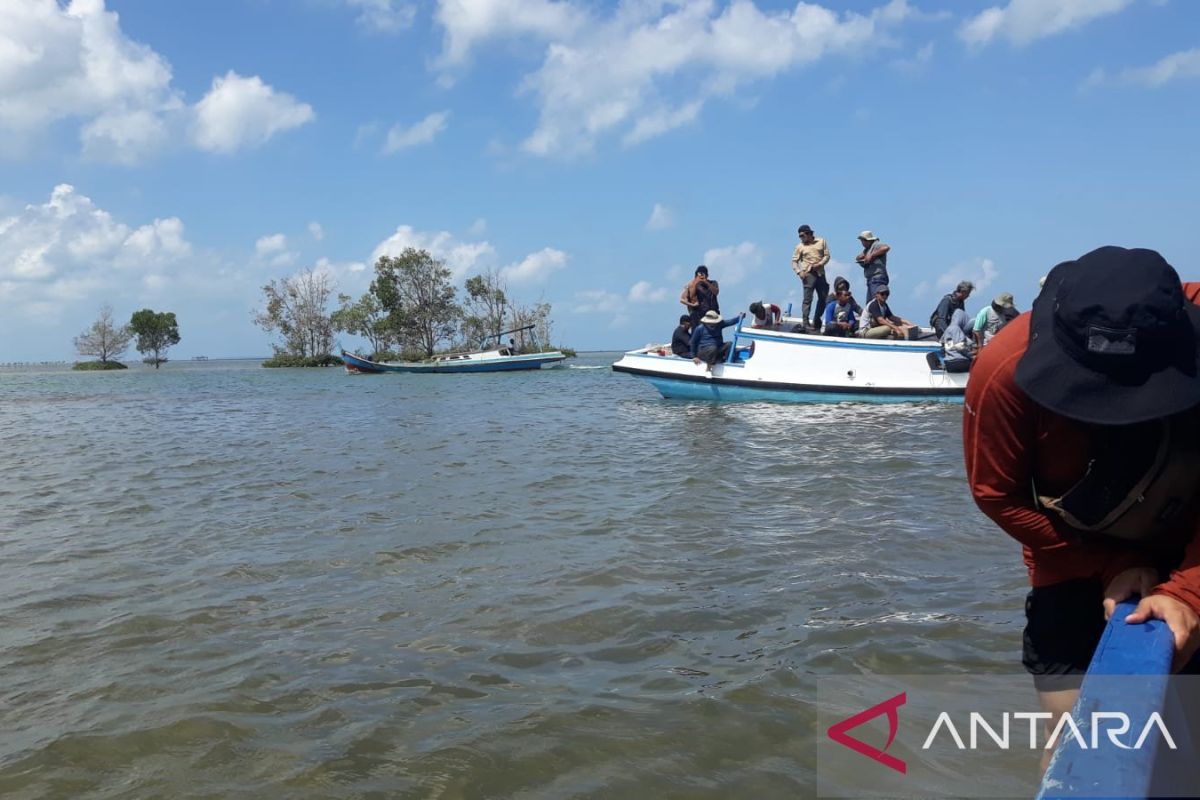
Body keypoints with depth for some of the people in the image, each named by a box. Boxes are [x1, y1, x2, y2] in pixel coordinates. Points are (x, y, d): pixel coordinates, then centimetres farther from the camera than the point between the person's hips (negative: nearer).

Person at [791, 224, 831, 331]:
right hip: (808, 274, -3)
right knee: (807, 299, -9)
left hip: (820, 273, 4)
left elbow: (827, 255, 6)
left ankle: (816, 321, 18)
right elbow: (794, 261, 3)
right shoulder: (800, 246, 4)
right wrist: (799, 272, -12)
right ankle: (805, 322, -10)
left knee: (823, 298, 6)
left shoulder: (821, 242, 9)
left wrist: (820, 264, -11)